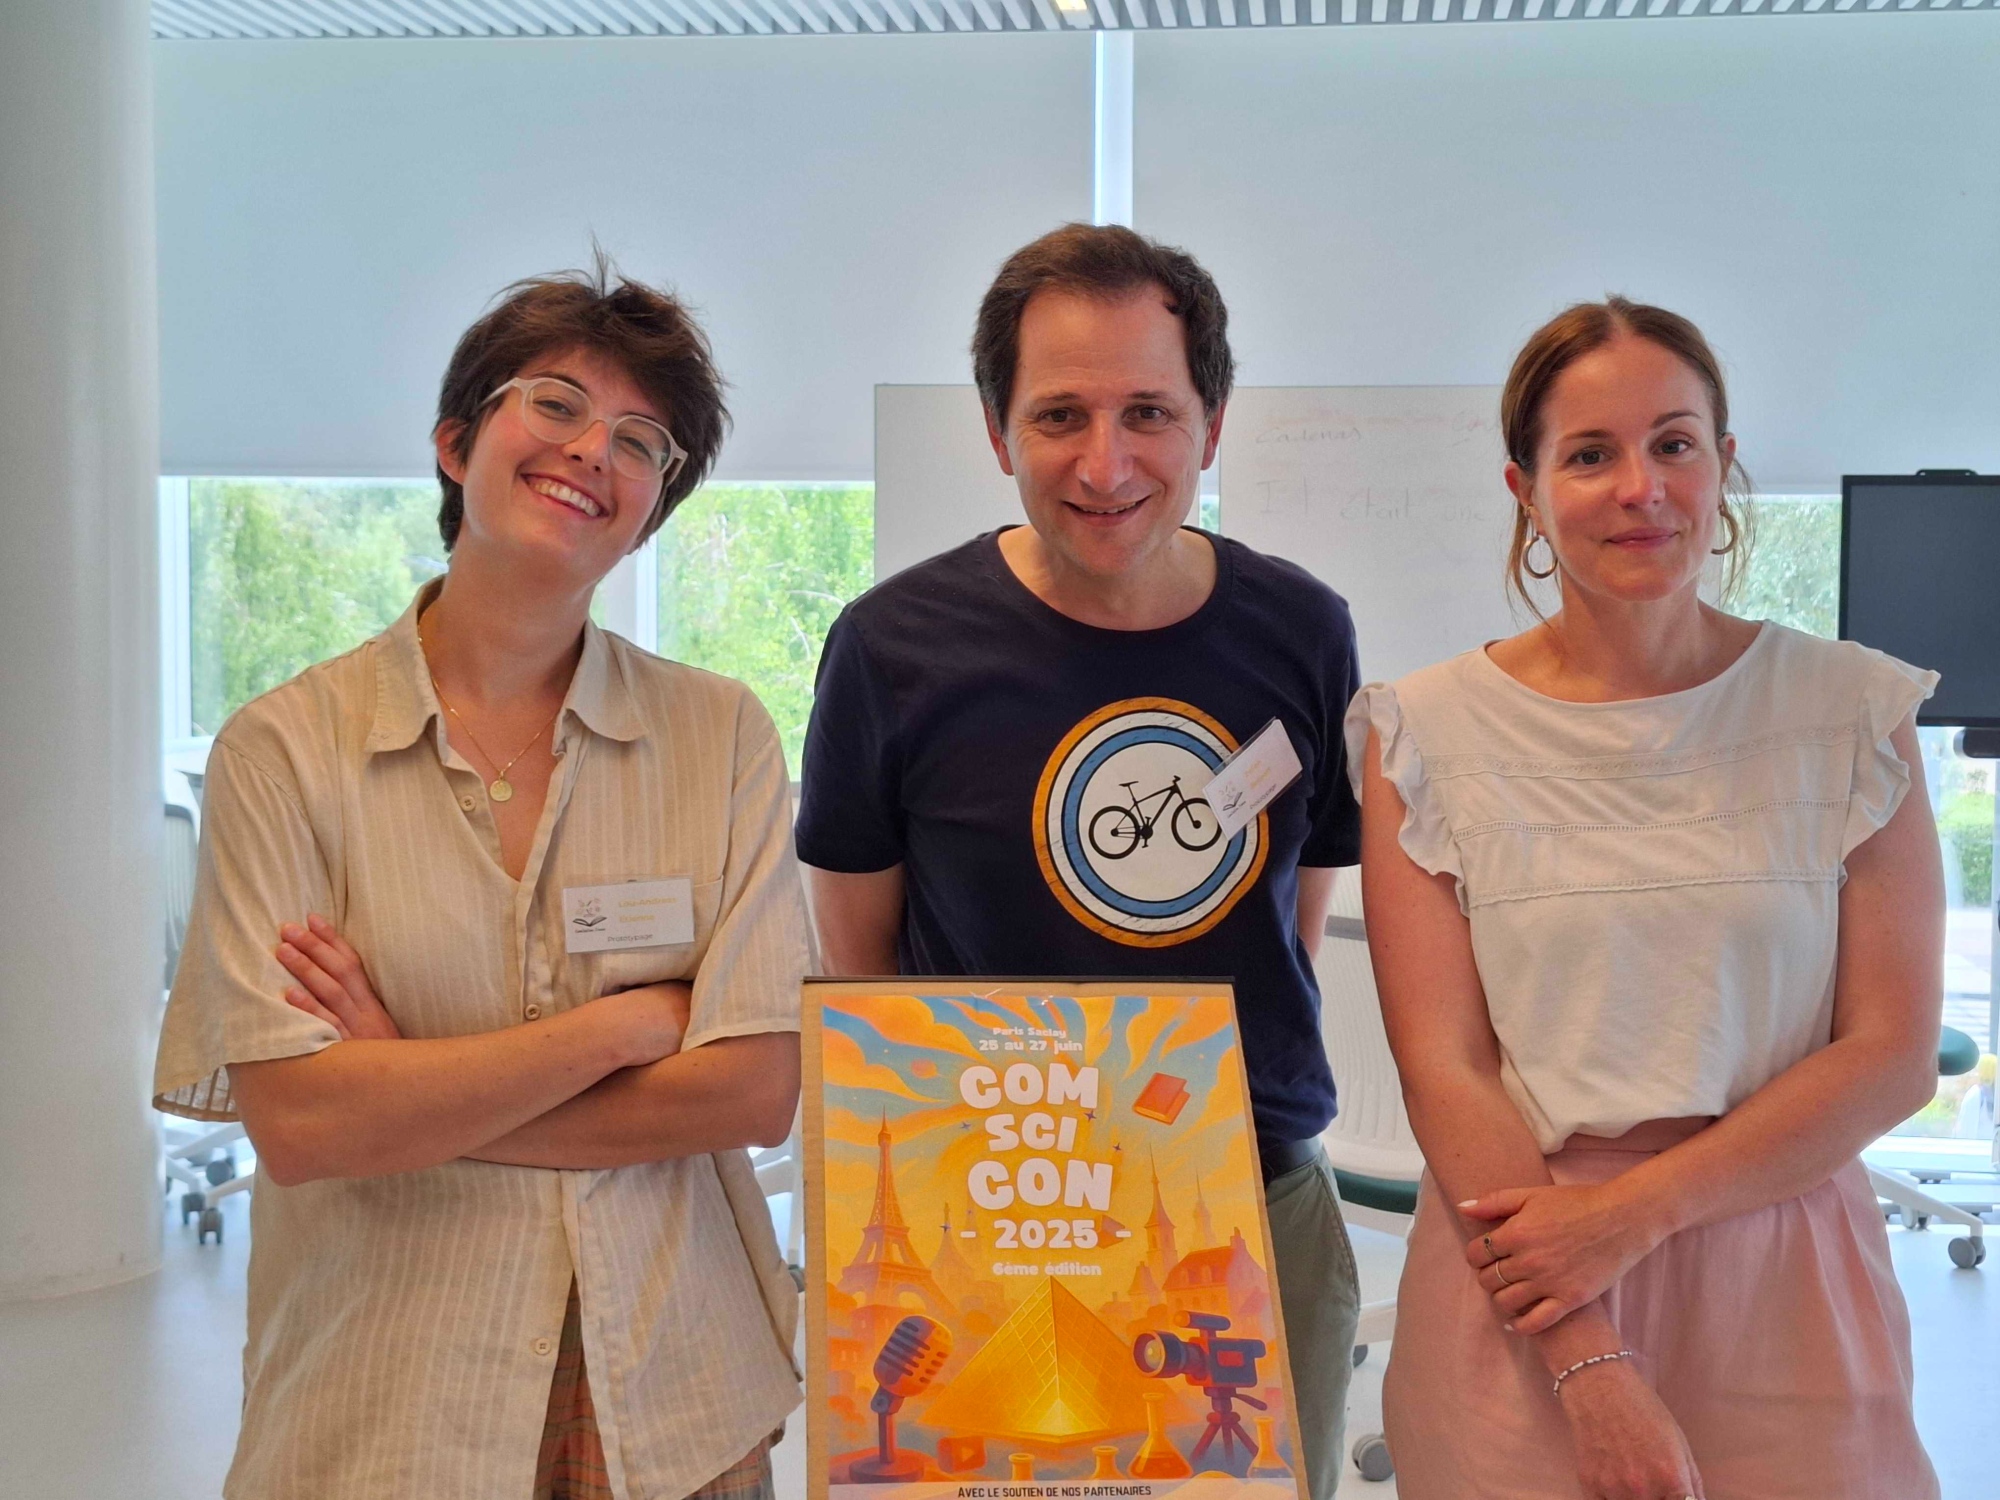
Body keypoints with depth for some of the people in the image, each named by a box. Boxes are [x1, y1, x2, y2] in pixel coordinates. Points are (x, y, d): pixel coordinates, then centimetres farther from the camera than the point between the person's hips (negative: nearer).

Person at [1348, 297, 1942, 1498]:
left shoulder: (1853, 712, 0)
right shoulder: (1425, 734, -3)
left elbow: (1893, 1052, -4)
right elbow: (1443, 1069, -8)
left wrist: (1634, 1207, -14)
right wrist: (1592, 1368, -15)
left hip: (1779, 1281, 1)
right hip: (1519, 1287, -1)